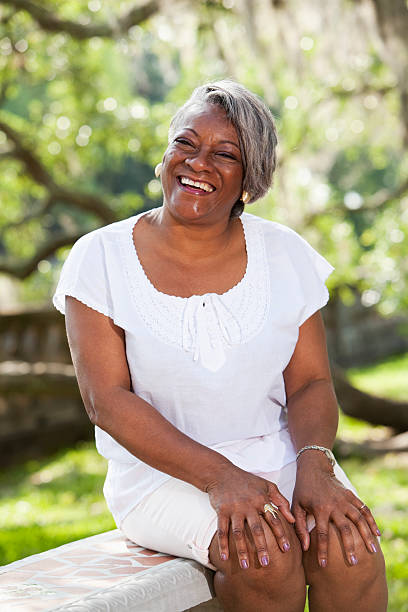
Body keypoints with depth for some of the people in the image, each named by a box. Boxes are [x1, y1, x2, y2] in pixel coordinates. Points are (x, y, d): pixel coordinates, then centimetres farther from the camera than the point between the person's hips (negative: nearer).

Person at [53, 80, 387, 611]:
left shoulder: (283, 254, 3)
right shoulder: (101, 259, -4)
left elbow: (311, 383, 3)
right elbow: (107, 398, -11)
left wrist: (314, 465, -19)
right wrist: (218, 477, -23)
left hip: (277, 454, 2)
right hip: (161, 472, -2)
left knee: (349, 549, -27)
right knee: (267, 555, -30)